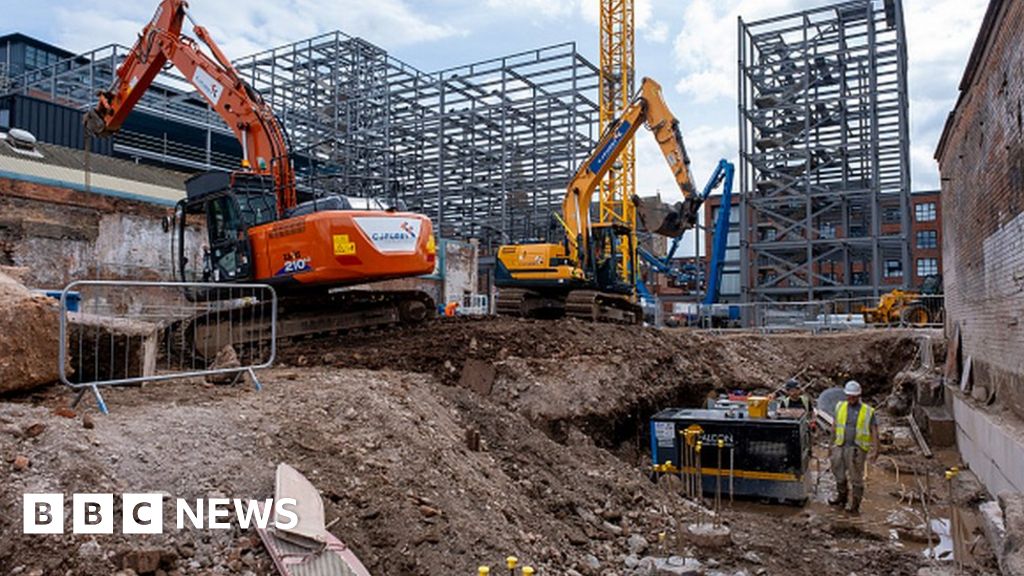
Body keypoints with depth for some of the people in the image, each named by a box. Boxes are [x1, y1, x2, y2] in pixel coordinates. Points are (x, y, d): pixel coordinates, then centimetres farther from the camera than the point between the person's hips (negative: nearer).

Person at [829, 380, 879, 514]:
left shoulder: (867, 411, -3)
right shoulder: (840, 407, 6)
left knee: (856, 478, 1)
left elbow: (874, 431, -5)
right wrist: (834, 443, 17)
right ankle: (842, 497, 34)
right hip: (840, 447, 4)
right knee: (839, 474, 15)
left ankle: (855, 505, 11)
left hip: (857, 449, -4)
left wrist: (875, 450, -14)